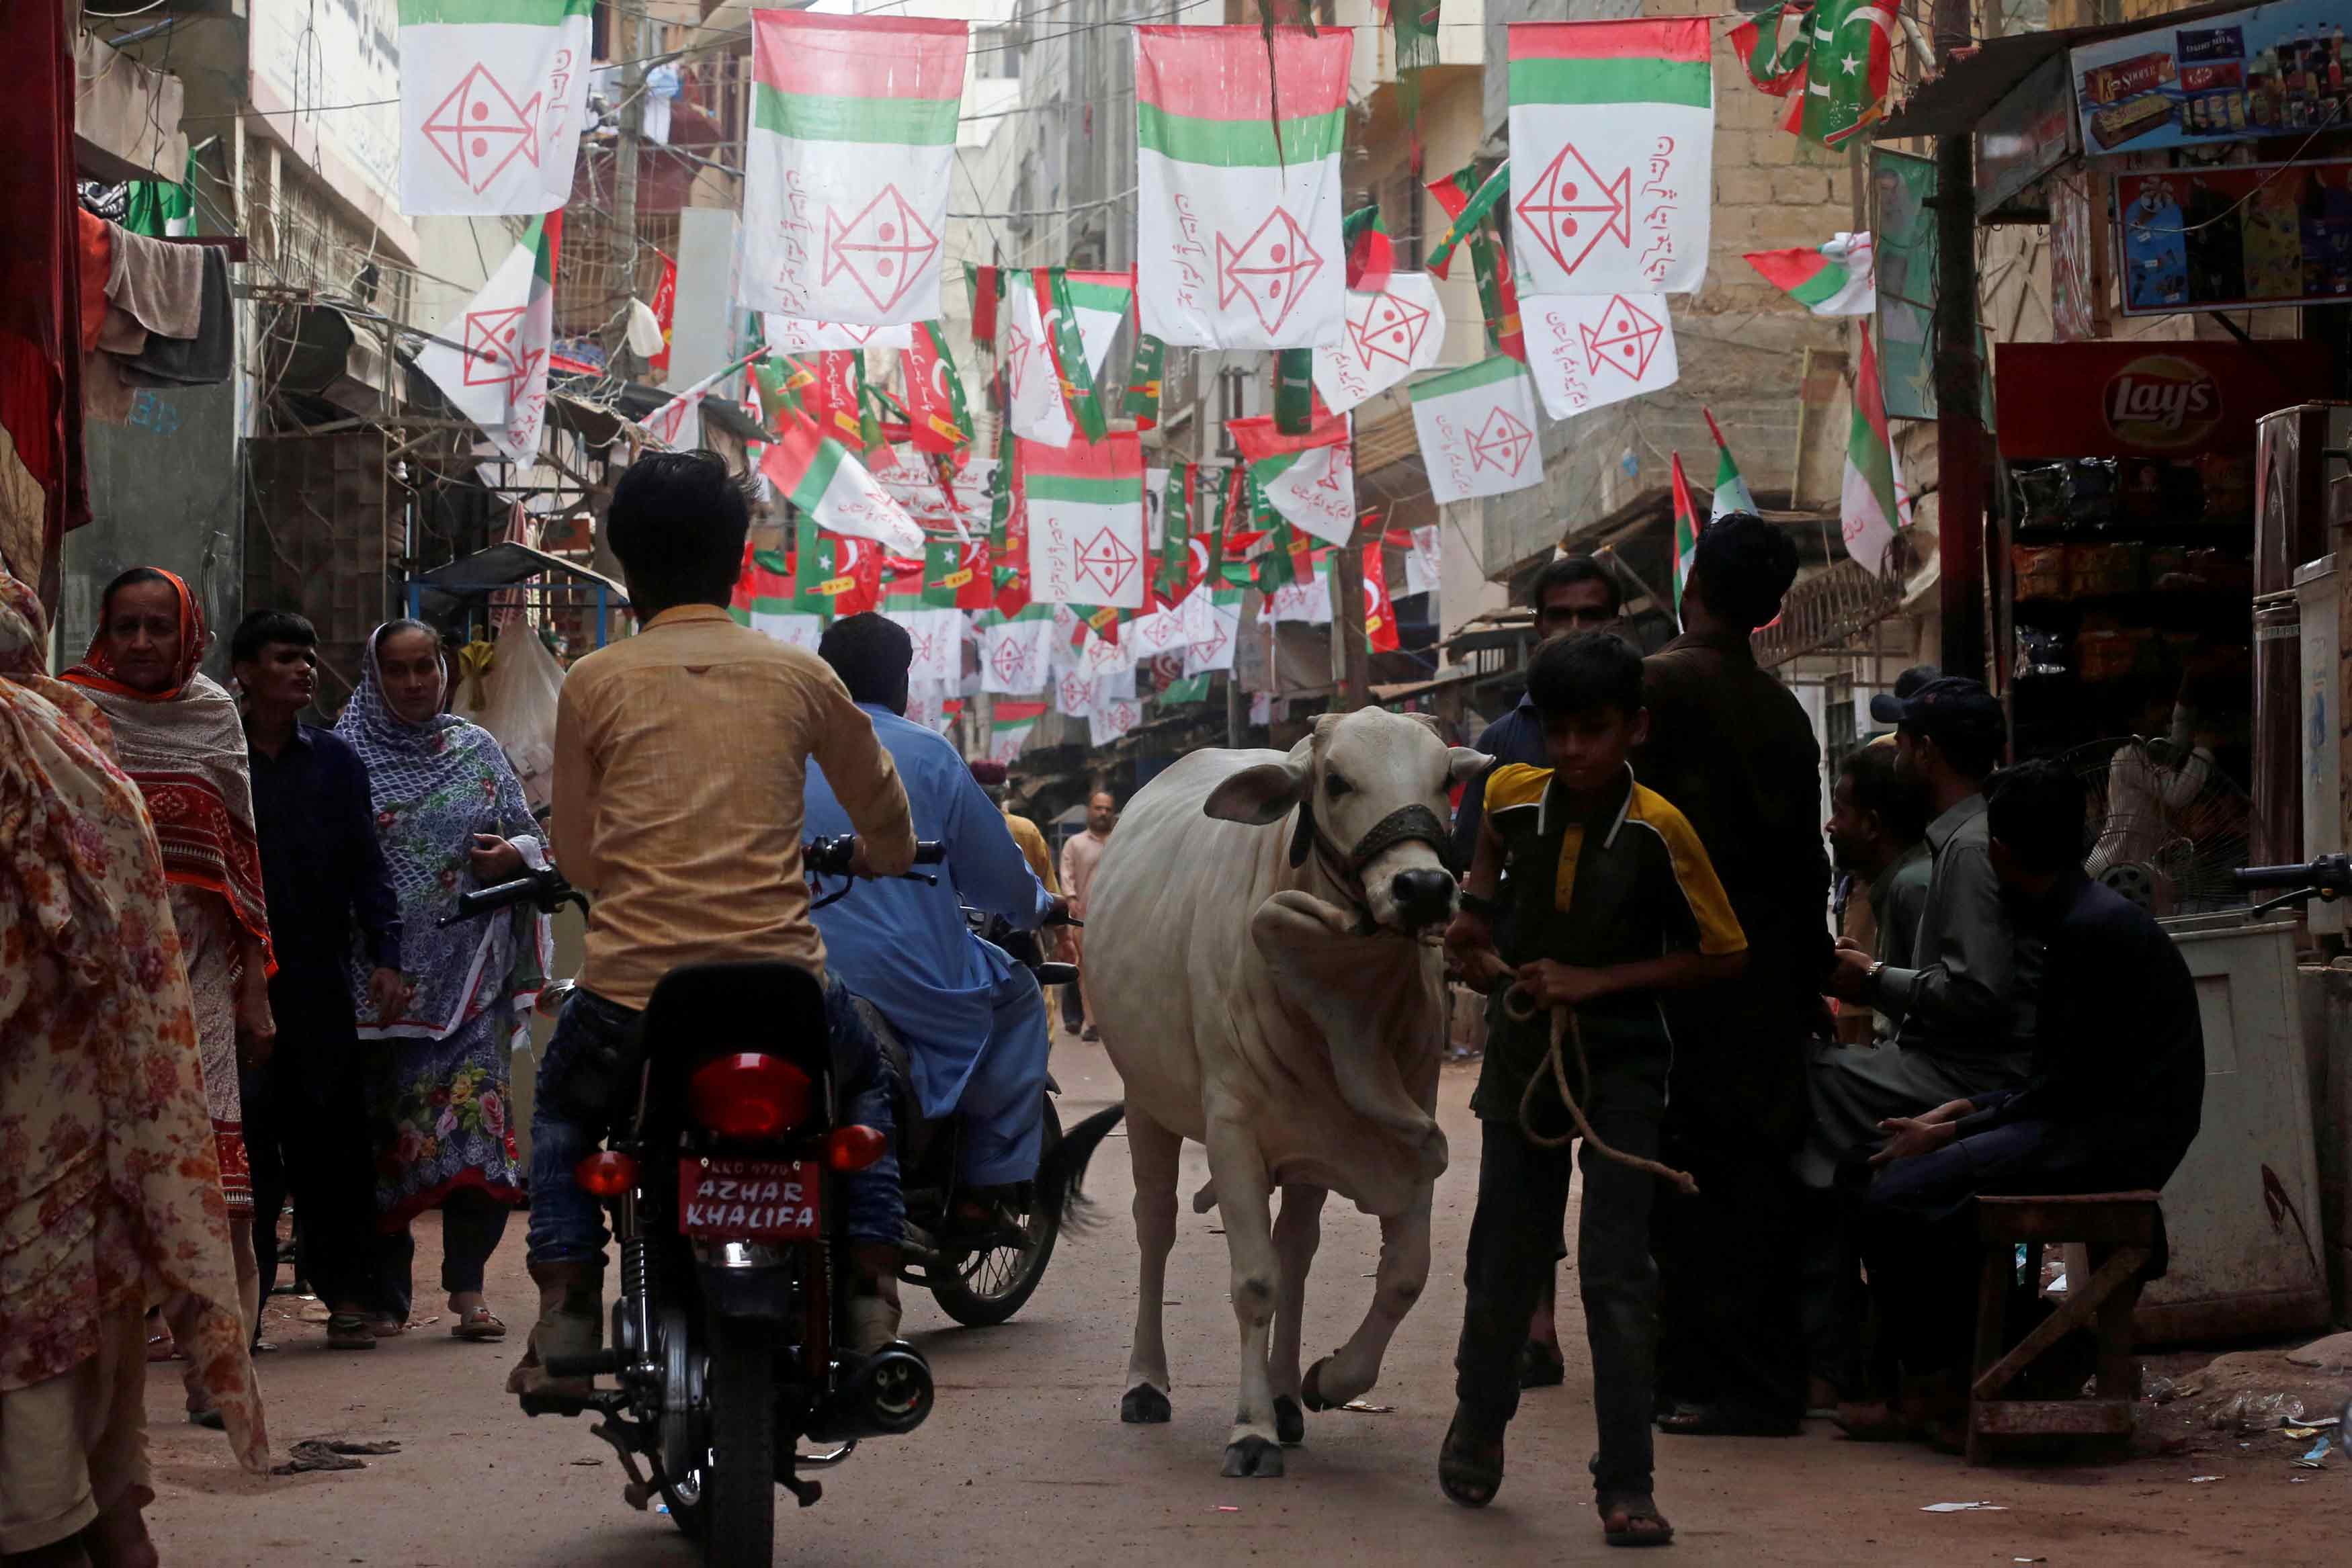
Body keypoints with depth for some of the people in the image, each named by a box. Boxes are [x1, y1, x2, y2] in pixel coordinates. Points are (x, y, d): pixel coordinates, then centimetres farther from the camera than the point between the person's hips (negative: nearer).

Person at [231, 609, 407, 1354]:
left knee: (332, 1138, 1)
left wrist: (384, 958, -2)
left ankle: (347, 1295, 6)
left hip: (319, 979, 2)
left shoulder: (335, 760, 11)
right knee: (245, 1138, -2)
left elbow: (367, 868, 9)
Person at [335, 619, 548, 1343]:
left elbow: (529, 834, 18)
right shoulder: (349, 754, 5)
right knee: (383, 1124, 0)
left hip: (469, 970, 2)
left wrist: (512, 855, -4)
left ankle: (468, 1288, -5)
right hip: (382, 976, -2)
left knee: (474, 1116, -9)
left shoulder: (478, 751, 14)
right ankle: (387, 1293, 6)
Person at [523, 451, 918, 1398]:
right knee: (862, 1084, 32)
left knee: (563, 1105, 30)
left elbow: (577, 858, 11)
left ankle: (566, 1312, 13)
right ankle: (872, 1303, 18)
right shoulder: (800, 677, 6)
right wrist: (873, 861, 43)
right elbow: (888, 826, 19)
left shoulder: (593, 685, 3)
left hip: (631, 986, -1)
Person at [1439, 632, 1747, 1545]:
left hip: (1620, 1065, -3)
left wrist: (1598, 981, -17)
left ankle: (1626, 1484, -5)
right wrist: (1475, 908, 5)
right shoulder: (1513, 798, -7)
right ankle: (1478, 1422, 38)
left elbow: (1724, 954, -11)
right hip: (1522, 1057, 4)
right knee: (1504, 1262, 13)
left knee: (1617, 1274, -9)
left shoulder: (1657, 830, -18)